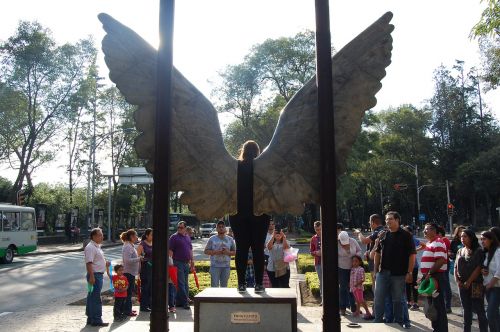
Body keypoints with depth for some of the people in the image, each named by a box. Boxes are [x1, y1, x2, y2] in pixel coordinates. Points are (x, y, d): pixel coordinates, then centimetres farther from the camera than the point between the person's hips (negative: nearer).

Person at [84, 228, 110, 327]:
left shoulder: (97, 247, 16)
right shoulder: (90, 248, -16)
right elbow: (89, 263, -23)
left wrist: (105, 263, 12)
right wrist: (91, 277, -27)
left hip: (98, 275, 10)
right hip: (94, 275, -10)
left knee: (92, 297, 16)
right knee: (96, 298, -5)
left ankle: (90, 318, 25)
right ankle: (96, 320, 0)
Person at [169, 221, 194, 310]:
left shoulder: (188, 237, 14)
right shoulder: (174, 237, -5)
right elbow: (170, 251, -10)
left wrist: (192, 262, 18)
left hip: (186, 263, 7)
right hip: (178, 263, -7)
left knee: (185, 283, 10)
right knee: (181, 283, -5)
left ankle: (179, 302, 19)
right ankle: (185, 302, -3)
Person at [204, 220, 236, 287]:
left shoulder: (230, 239, 9)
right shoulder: (212, 239, 4)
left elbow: (234, 252, 10)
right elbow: (206, 251, 3)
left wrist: (228, 252, -11)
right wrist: (215, 252, -13)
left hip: (226, 266, 2)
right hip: (215, 266, -2)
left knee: (224, 286, 8)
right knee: (214, 286, -4)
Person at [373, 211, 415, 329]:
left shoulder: (406, 236, -3)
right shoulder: (383, 235, 9)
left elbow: (412, 254, -6)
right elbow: (377, 253, 13)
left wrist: (409, 272, -12)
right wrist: (376, 271, 8)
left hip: (399, 274, -3)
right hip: (383, 272, 4)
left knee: (398, 300, 8)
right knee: (379, 298, 6)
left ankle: (399, 322, 23)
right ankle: (378, 322, 17)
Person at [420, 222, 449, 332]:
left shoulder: (438, 243, -14)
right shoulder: (429, 243, 18)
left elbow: (441, 261, -25)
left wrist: (430, 273, -23)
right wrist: (425, 275, 17)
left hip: (435, 277, -10)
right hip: (429, 277, 10)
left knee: (438, 304, -3)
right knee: (431, 304, 15)